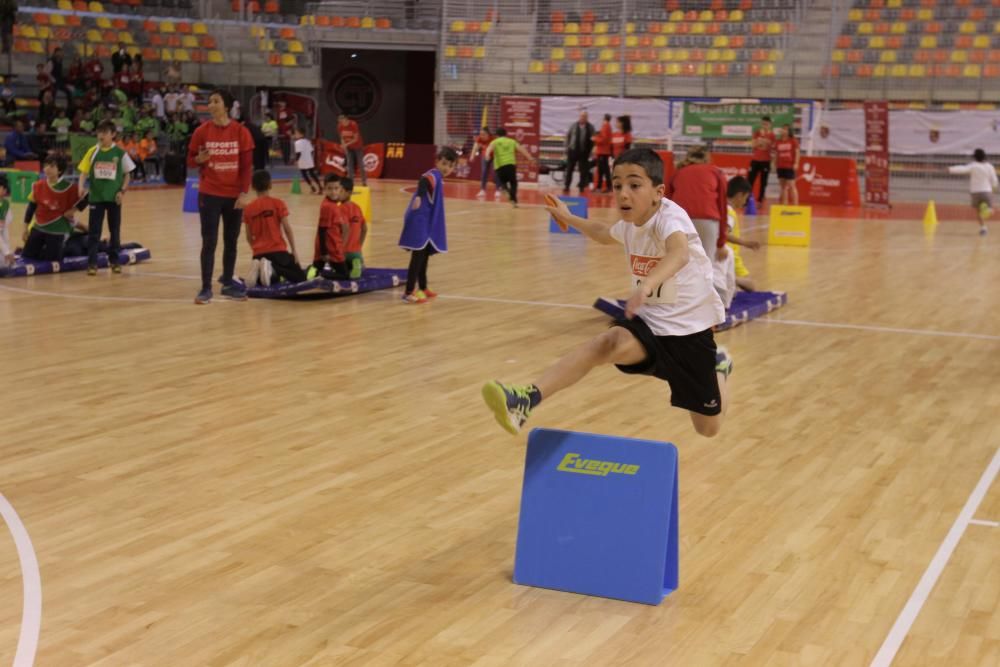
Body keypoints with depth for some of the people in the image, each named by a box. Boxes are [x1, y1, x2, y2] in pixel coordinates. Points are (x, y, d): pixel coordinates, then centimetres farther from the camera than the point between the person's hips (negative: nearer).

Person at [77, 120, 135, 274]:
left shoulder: (120, 153, -2)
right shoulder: (93, 152, 0)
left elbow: (127, 174, 5)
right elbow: (84, 172, 1)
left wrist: (123, 191, -7)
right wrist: (82, 187, -16)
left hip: (114, 197, 0)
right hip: (96, 197, 0)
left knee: (115, 231, 9)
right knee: (94, 231, -2)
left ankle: (114, 260, 21)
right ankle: (92, 263, 1)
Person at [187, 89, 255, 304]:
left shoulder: (240, 132, -3)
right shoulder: (202, 131, -2)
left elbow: (247, 165, -1)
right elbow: (190, 160, 5)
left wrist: (244, 193, -7)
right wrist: (199, 159, -19)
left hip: (234, 195, 1)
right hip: (209, 195, -1)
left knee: (231, 241, 9)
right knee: (209, 242, -1)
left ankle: (228, 284, 21)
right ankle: (206, 287, 4)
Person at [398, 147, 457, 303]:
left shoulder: (439, 178, 14)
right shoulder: (432, 176, -16)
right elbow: (423, 182, -40)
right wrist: (418, 196, -58)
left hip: (427, 223, 10)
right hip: (420, 221, -10)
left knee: (424, 255, 19)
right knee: (418, 256, -11)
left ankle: (422, 288, 32)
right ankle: (409, 292, -12)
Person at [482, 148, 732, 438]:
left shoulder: (669, 216, -24)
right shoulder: (629, 223, -1)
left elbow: (680, 252, -50)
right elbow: (604, 234, 28)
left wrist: (648, 284, -67)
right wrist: (569, 218, 31)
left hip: (688, 328, -4)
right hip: (651, 321, 4)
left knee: (709, 428, 9)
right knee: (612, 343, -33)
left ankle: (717, 367, 43)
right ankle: (528, 398, -45)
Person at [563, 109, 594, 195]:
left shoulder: (590, 128, -2)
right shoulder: (573, 126, 1)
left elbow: (592, 140, 0)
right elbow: (568, 136, 7)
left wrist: (589, 151, -3)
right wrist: (567, 147, 3)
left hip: (584, 152, -1)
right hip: (573, 150, 1)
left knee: (583, 171, 2)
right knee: (569, 169, 4)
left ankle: (582, 187, 11)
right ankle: (566, 186, 11)